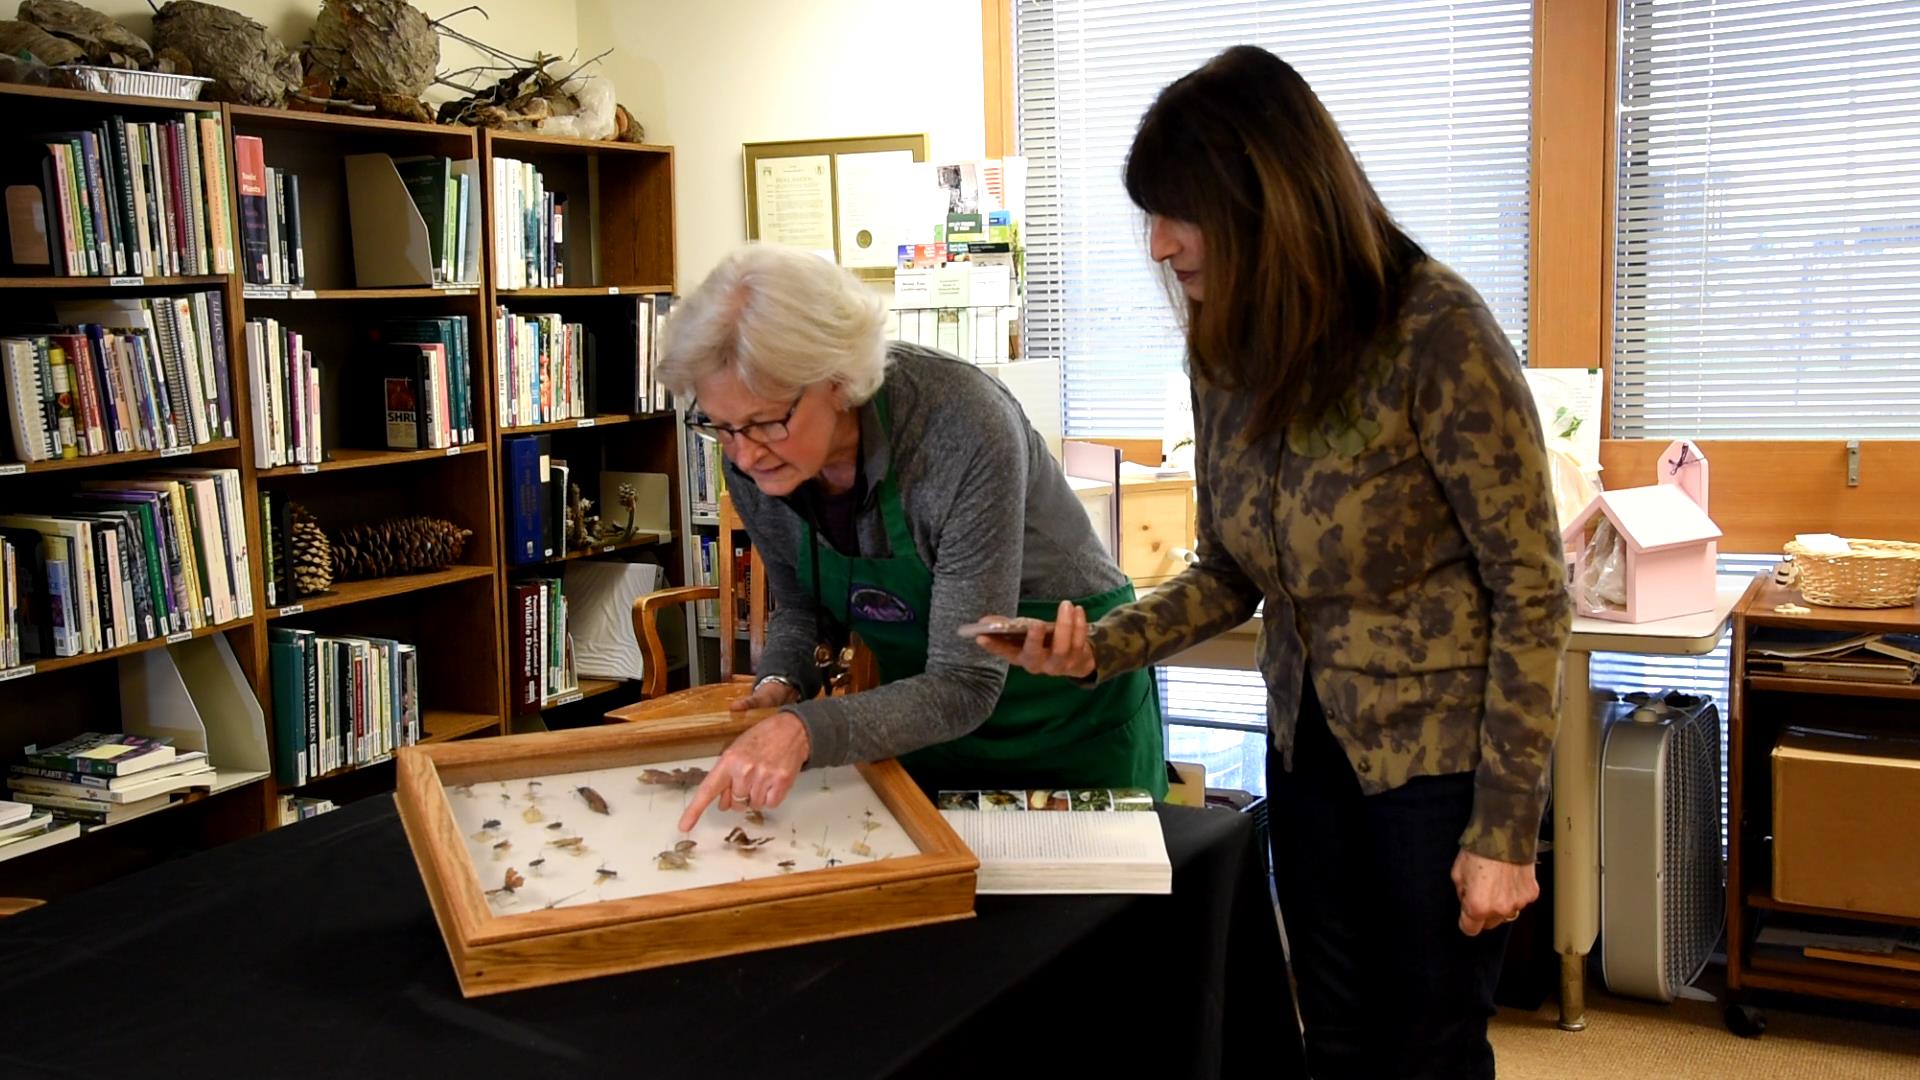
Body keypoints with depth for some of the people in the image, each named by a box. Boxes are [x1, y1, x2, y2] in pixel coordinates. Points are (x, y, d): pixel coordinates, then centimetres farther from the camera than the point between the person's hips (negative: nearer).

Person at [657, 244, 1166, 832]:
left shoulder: (963, 429, -35)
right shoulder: (753, 459, -17)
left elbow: (964, 687, -33)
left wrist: (804, 730, -45)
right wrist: (779, 685, -18)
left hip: (1073, 723, -5)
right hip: (923, 722, 5)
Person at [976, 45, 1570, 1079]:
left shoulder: (1435, 333, -21)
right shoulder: (1229, 354, -2)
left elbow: (1531, 591, -16)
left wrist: (1504, 828, -15)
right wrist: (1099, 647, -9)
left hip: (1442, 753, -5)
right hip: (1310, 747, 6)